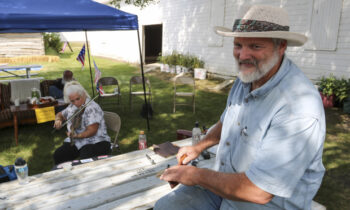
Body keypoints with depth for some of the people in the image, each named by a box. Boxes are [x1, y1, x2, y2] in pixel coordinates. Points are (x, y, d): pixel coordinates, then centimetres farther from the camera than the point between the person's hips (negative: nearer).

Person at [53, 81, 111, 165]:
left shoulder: (92, 108, -14)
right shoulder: (72, 107, 11)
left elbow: (92, 131, -19)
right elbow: (60, 114, 30)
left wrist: (77, 136, -32)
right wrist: (58, 120, 7)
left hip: (96, 142, -7)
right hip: (76, 142, 7)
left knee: (85, 160, -36)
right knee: (58, 155, -18)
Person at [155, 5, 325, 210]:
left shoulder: (298, 108, -30)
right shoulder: (247, 78, -2)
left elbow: (258, 191, -29)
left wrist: (197, 175, -18)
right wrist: (199, 147, 9)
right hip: (223, 182, 7)